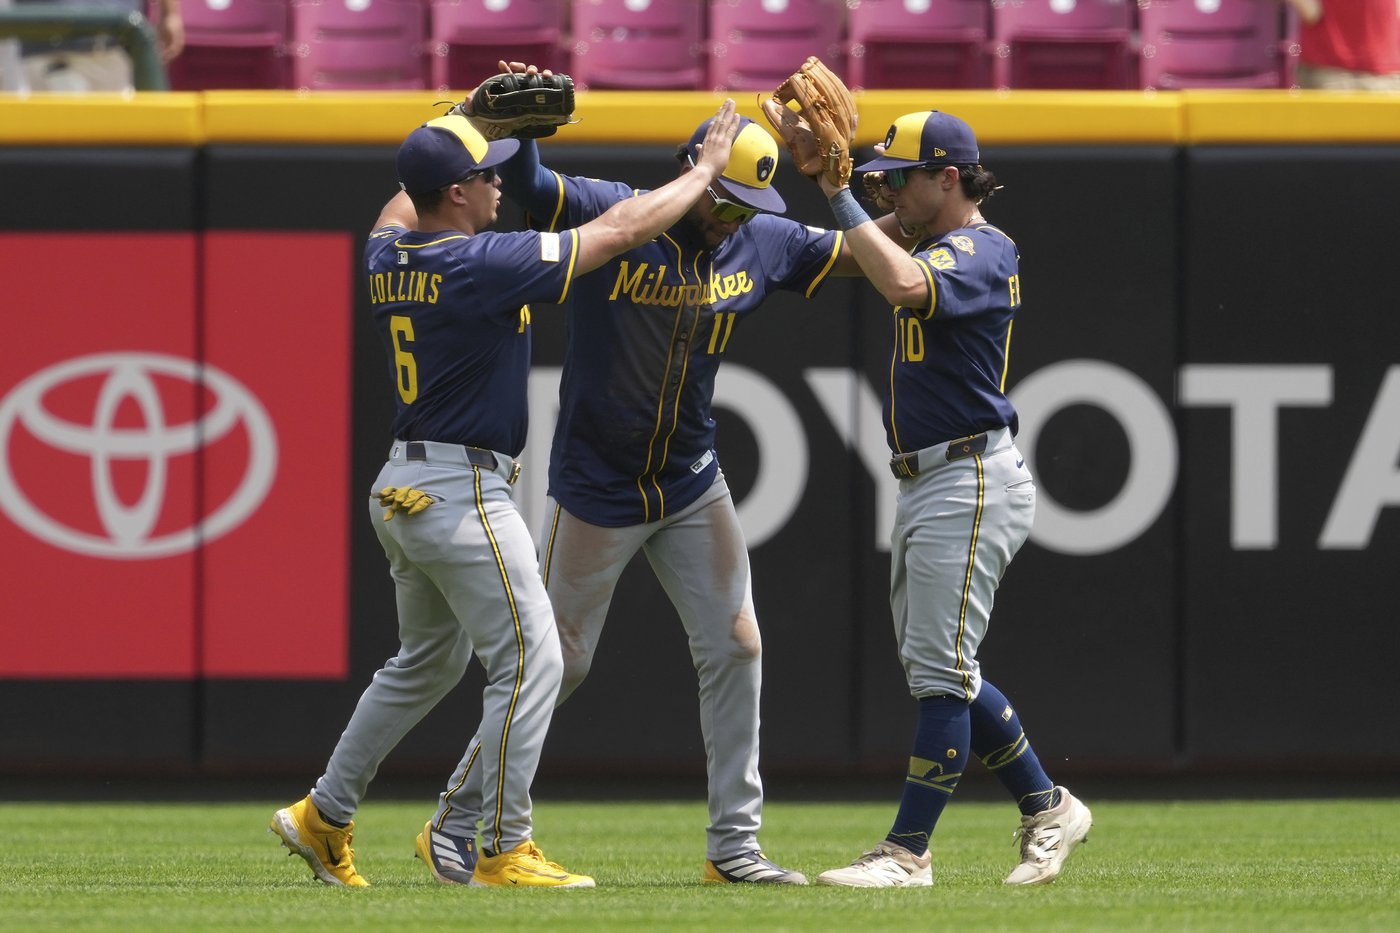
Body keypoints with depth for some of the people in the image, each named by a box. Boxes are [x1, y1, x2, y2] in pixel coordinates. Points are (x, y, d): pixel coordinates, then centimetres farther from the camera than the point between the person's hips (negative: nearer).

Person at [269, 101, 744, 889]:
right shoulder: (481, 264, -19)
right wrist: (706, 171, -2)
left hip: (403, 492, 9)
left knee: (428, 662, 23)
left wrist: (472, 121, 29)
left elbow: (401, 208, 32)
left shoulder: (387, 258, 4)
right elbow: (620, 231, -14)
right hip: (462, 495, -9)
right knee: (531, 660, -5)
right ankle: (501, 850, -4)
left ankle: (324, 818, 27)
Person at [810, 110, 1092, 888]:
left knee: (941, 673, -9)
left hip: (972, 481, -11)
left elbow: (906, 284, -34)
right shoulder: (938, 249, 17)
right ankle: (1048, 810, 23)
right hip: (926, 485, 11)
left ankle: (908, 850, -9)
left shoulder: (979, 252, -15)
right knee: (940, 673, 14)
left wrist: (841, 198, -27)